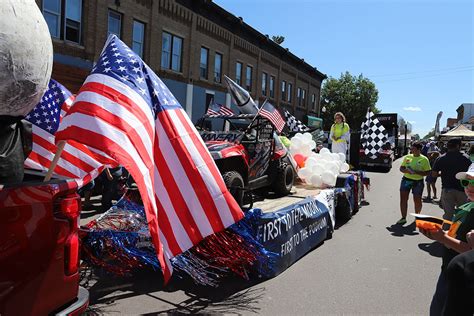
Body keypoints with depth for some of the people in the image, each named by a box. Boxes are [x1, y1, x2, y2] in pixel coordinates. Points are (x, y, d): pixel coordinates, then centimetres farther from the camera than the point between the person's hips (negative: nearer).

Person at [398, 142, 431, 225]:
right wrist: (406, 170, -11)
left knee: (417, 200, 6)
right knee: (403, 198, -1)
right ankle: (403, 218, 8)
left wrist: (416, 172, -20)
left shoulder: (424, 159, -4)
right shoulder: (407, 157, 7)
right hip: (406, 180, 3)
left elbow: (427, 172, -7)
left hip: (418, 182, -3)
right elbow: (401, 168, 11)